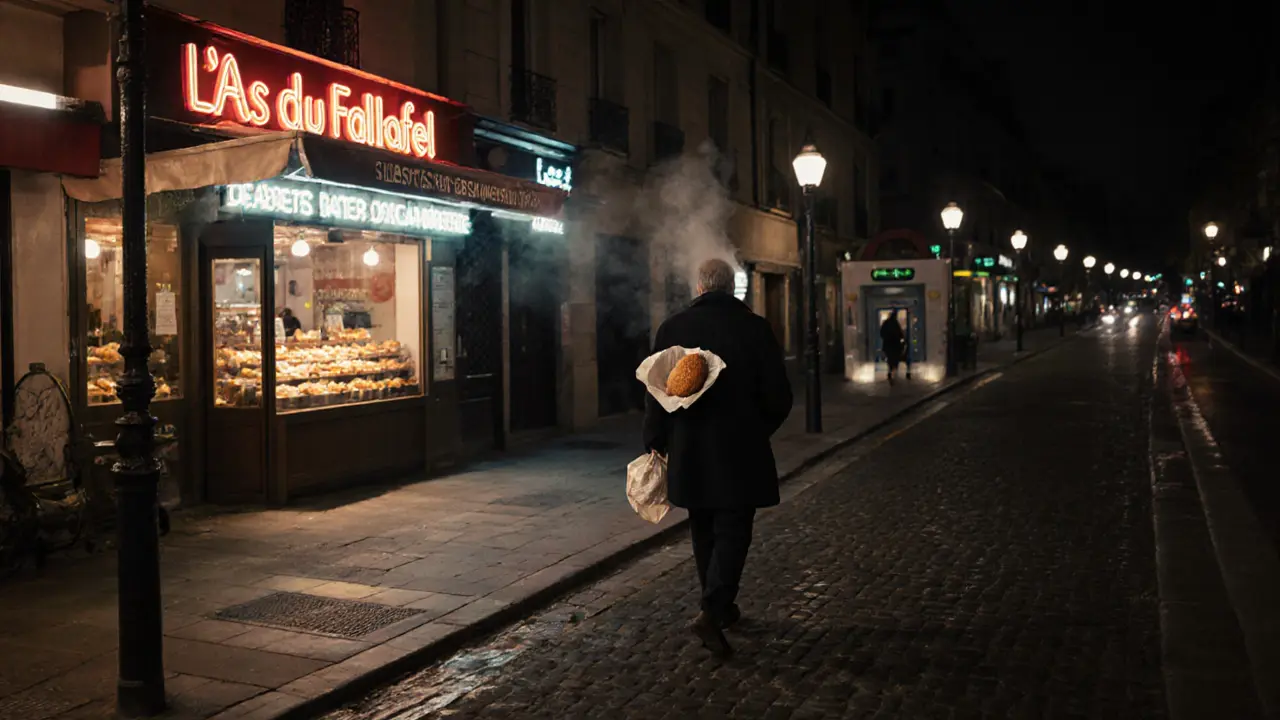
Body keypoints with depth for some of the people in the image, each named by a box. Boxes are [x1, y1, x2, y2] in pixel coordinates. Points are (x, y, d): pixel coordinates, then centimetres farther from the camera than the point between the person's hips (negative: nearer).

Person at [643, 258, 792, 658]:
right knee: (732, 531, 2)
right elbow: (779, 396, -5)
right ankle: (711, 611, -12)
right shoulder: (754, 327, -7)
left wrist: (656, 441, 11)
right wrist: (760, 429, 13)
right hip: (739, 451, -3)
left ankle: (721, 606, 26)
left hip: (689, 451, 3)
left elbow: (657, 391, 1)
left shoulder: (673, 327, -1)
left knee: (704, 534, 16)